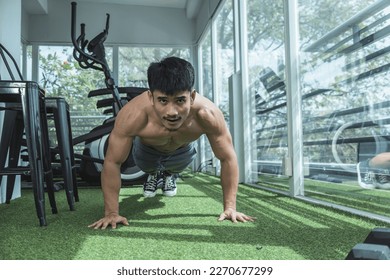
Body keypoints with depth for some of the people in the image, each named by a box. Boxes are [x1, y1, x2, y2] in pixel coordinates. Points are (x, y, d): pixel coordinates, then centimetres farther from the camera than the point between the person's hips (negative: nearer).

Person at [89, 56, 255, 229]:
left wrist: (230, 207, -28)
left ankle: (170, 175, 45)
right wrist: (111, 213, -31)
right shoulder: (133, 115, -46)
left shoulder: (208, 114, -44)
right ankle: (153, 175, 36)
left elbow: (228, 159, -29)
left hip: (182, 149, 1)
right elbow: (112, 163, -33)